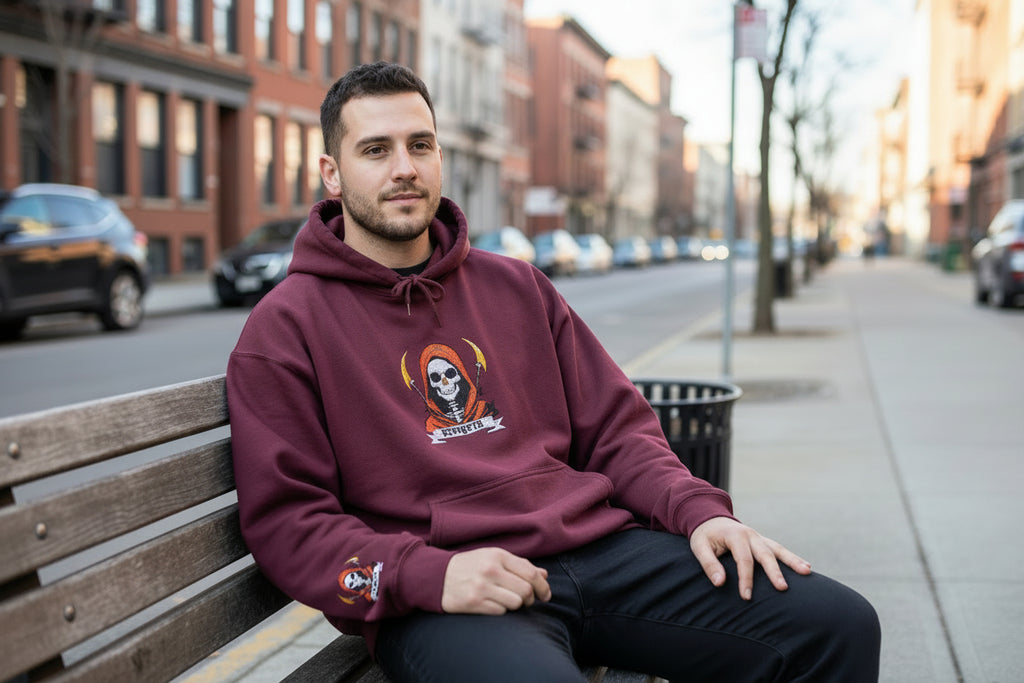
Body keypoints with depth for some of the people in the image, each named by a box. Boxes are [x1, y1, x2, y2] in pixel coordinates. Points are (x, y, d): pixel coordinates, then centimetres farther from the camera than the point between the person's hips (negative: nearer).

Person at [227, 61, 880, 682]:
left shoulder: (518, 286, 21)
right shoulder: (285, 327, 6)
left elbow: (615, 428, 21)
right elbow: (286, 518, -2)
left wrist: (700, 511, 1)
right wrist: (429, 575, -18)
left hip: (599, 544, 5)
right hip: (437, 597, -5)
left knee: (839, 624, -11)